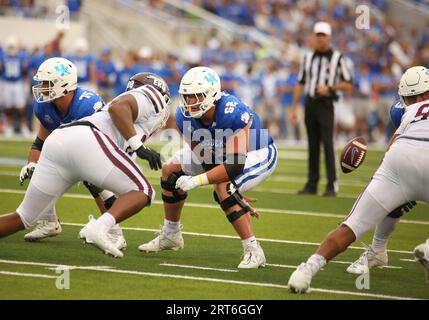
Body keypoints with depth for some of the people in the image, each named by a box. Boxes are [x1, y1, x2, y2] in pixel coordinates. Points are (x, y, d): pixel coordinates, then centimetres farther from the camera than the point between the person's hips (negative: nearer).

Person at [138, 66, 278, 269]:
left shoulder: (232, 113, -40)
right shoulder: (185, 117, -19)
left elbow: (234, 166, -41)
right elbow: (205, 159, -15)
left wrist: (197, 181, -41)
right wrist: (236, 197, -19)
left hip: (258, 155, -8)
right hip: (222, 153, 8)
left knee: (223, 188, -33)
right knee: (171, 171, 5)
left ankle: (253, 252, -24)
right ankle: (171, 235, 24)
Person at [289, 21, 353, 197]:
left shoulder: (337, 58, 0)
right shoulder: (308, 57, 13)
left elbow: (348, 85, -2)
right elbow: (300, 83, 15)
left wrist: (329, 87, -16)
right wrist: (294, 108, 10)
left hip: (326, 104, -5)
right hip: (310, 103, 5)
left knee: (327, 143, -13)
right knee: (313, 144, 7)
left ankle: (332, 185, -13)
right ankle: (312, 184, 11)